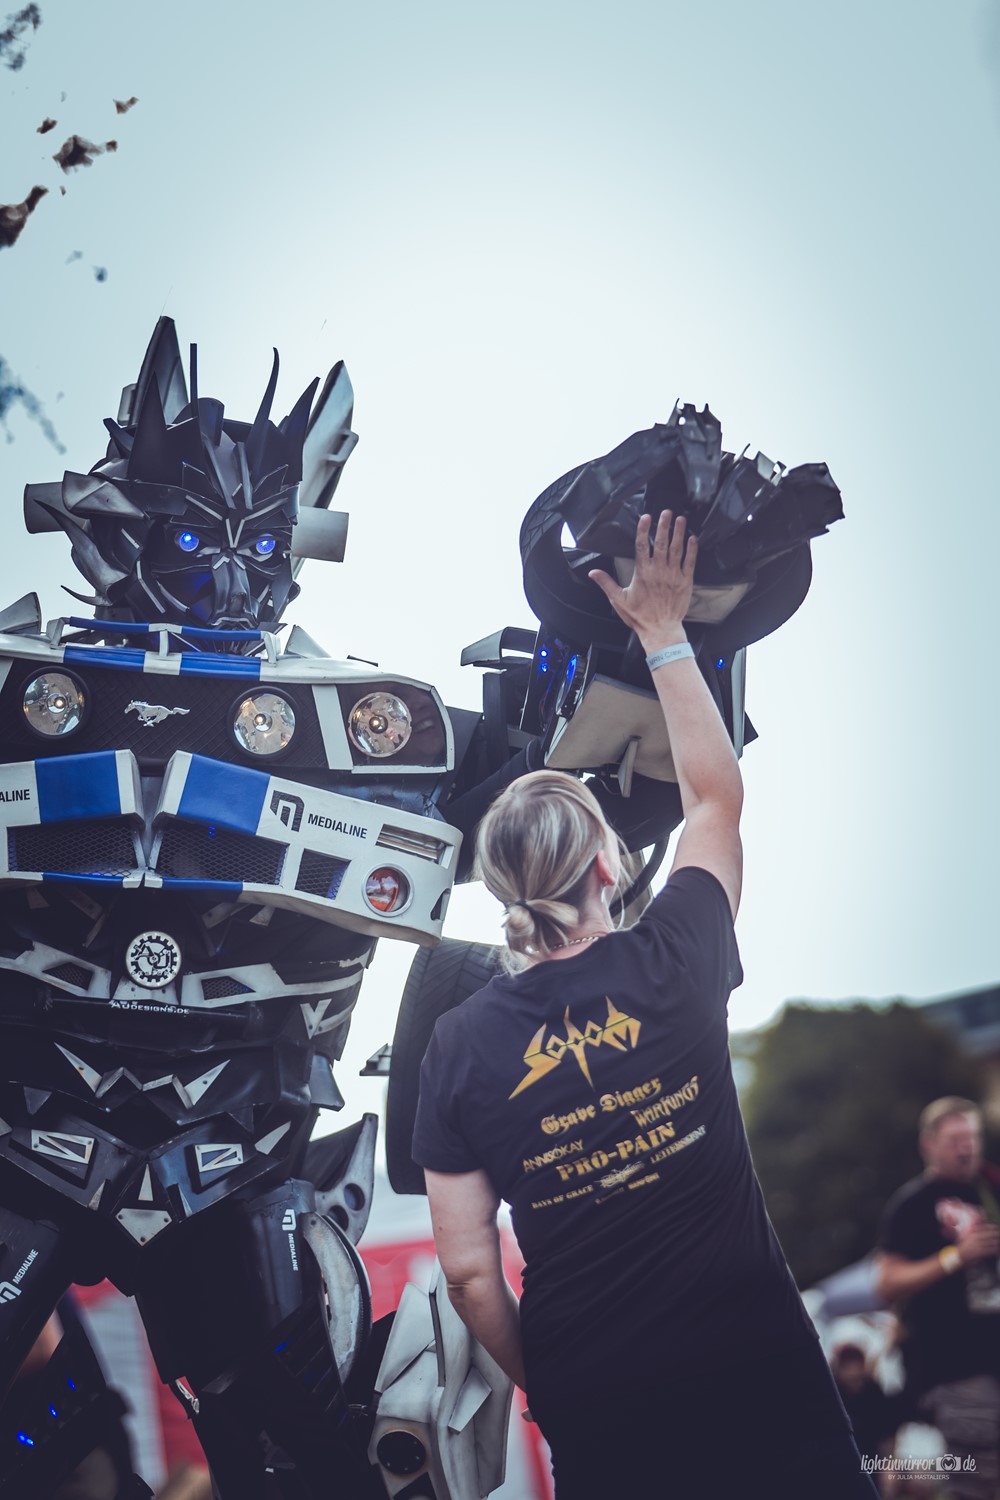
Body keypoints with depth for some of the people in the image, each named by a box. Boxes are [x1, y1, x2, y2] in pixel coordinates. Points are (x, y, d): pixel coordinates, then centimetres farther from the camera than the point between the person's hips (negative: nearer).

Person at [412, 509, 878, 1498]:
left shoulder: (459, 1045, -7)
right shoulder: (671, 966, -10)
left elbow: (468, 1273, -5)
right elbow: (716, 796, 8)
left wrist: (541, 1387, 12)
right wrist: (662, 631, 15)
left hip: (594, 1413, 1)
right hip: (754, 1370, -1)